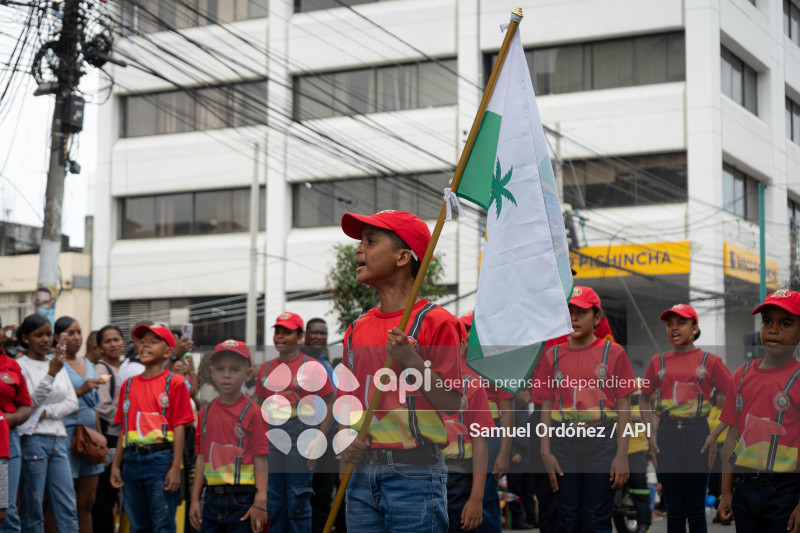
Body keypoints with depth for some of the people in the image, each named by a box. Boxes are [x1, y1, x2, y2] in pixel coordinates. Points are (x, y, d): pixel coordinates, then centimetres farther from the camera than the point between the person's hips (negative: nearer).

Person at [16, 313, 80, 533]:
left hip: (58, 439, 6)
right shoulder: (21, 366, -3)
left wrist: (47, 412, -9)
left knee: (68, 507, 1)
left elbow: (72, 402, 9)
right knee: (33, 507, -2)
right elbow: (30, 402, -14)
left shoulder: (58, 363, 14)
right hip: (32, 439, -5)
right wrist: (51, 373, -25)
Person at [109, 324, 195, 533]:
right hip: (131, 459, 5)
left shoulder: (174, 382, -1)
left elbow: (179, 428, -6)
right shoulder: (129, 385, 13)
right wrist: (115, 465, 10)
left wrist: (175, 467, -12)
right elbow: (124, 429, 15)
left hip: (160, 460, -5)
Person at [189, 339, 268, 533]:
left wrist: (260, 503, -15)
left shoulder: (251, 412, -7)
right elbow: (201, 459, 10)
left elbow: (260, 459, -9)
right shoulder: (206, 412, 7)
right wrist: (195, 499, 8)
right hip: (212, 498, 5)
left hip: (242, 500, -5)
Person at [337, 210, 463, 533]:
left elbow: (451, 404, -9)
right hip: (362, 474, 6)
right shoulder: (356, 330, 13)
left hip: (414, 473, -6)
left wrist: (411, 360, -19)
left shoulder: (435, 323, -5)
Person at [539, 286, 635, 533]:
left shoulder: (613, 353, 1)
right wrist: (546, 452, 0)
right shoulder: (553, 355, 8)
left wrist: (622, 455, -7)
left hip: (602, 442, -2)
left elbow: (624, 407, 0)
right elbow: (547, 406, 8)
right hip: (564, 445, 2)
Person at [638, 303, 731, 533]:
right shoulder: (659, 361, 10)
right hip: (667, 436, 2)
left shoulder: (709, 361, 3)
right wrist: (651, 434, 5)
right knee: (674, 510, 5)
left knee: (695, 510, 1)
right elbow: (644, 399, 18)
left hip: (697, 434, -2)